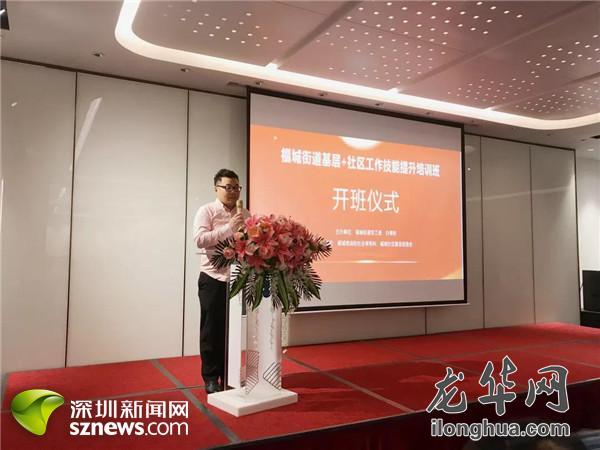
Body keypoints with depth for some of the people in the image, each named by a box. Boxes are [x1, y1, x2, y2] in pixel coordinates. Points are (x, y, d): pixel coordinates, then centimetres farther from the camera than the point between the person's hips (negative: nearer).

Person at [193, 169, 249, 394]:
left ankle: (228, 375, 25)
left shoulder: (245, 215, 11)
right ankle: (210, 377, 17)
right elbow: (200, 239, -17)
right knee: (212, 330, 4)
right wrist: (229, 228, -22)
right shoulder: (206, 211, -2)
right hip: (213, 279, -4)